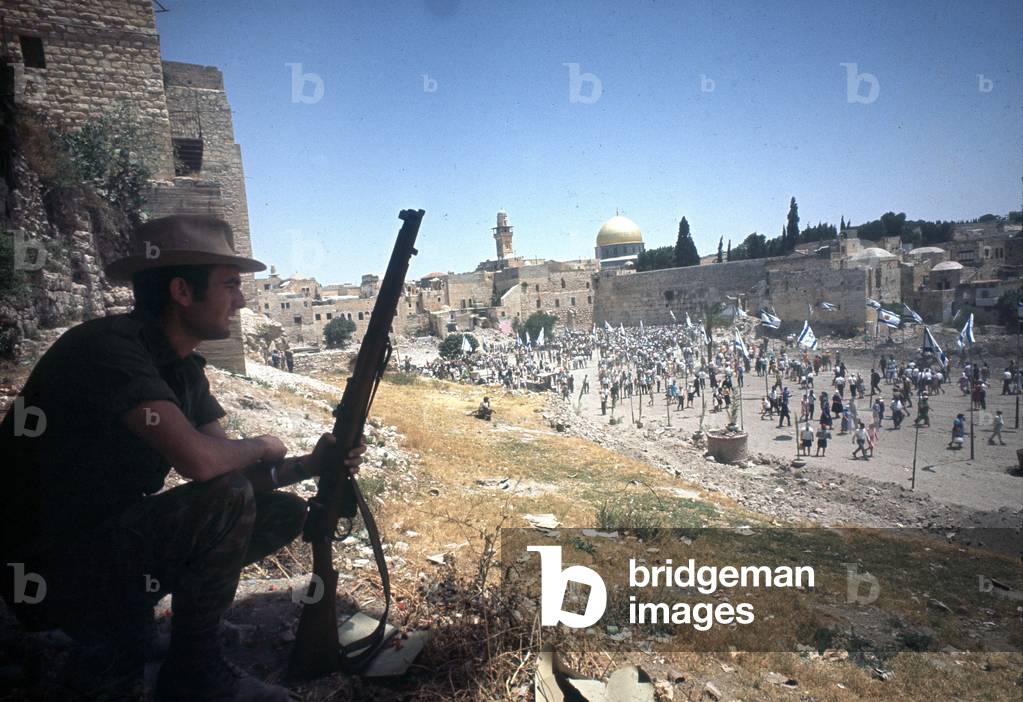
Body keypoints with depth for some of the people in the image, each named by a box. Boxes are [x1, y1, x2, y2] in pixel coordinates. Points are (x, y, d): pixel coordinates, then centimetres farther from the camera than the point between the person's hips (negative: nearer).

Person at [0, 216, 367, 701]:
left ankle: (111, 639, 9)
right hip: (48, 570, -9)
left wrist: (309, 465, -12)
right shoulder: (109, 346, -24)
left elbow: (232, 470, 4)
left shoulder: (184, 369, 4)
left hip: (111, 538, 9)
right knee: (229, 501, -28)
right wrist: (262, 446, -15)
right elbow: (199, 460, -35)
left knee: (285, 512, 4)